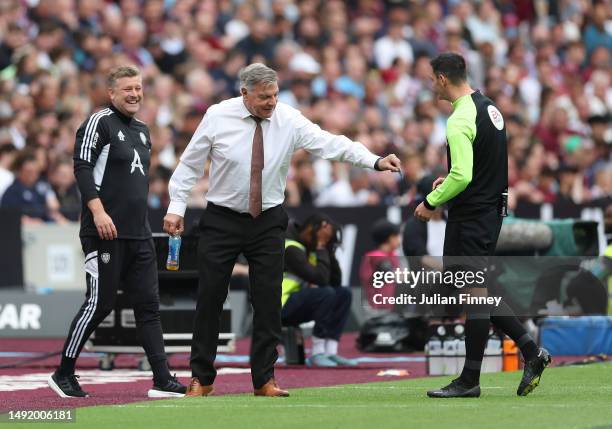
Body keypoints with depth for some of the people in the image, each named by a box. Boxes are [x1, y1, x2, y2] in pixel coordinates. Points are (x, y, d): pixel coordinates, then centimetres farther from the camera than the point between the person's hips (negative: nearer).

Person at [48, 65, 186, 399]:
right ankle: (63, 374, 5)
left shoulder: (141, 130, 19)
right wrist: (98, 211, -23)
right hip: (104, 232, -8)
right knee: (99, 304, -7)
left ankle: (162, 380, 3)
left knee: (148, 305, 4)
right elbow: (82, 167, -15)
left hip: (138, 234, 8)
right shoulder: (99, 122, -6)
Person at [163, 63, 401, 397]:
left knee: (268, 301, 1)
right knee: (210, 299, 1)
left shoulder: (289, 120, -7)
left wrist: (375, 161, -27)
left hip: (268, 222, 1)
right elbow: (190, 164, -1)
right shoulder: (218, 117, -9)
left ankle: (264, 379, 9)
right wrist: (176, 207, -6)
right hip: (221, 220, -1)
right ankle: (201, 378, 12)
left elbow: (331, 144, -15)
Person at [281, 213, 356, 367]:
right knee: (326, 293, -28)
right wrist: (320, 247, -14)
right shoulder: (291, 248, -16)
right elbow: (320, 279, -24)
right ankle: (317, 354, -23)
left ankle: (330, 352, -10)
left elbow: (335, 281, 10)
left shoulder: (308, 247, 13)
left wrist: (328, 249, 1)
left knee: (344, 294, -1)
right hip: (278, 309, -10)